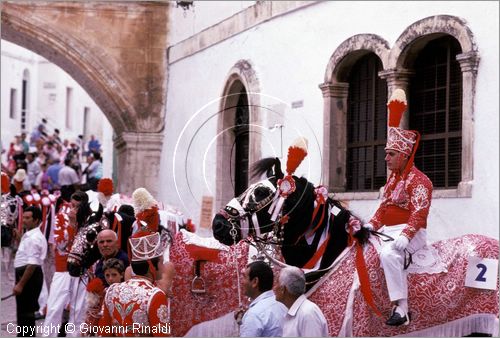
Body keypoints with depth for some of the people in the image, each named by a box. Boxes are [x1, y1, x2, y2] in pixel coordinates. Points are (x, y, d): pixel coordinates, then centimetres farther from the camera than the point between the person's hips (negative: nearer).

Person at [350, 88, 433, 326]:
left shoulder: (418, 180, -10)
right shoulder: (393, 179, 19)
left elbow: (419, 213, -20)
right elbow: (383, 208, 20)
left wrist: (405, 236, -33)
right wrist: (370, 226, 4)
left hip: (411, 232, -10)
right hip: (387, 230, 10)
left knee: (389, 253, -36)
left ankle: (401, 309, -38)